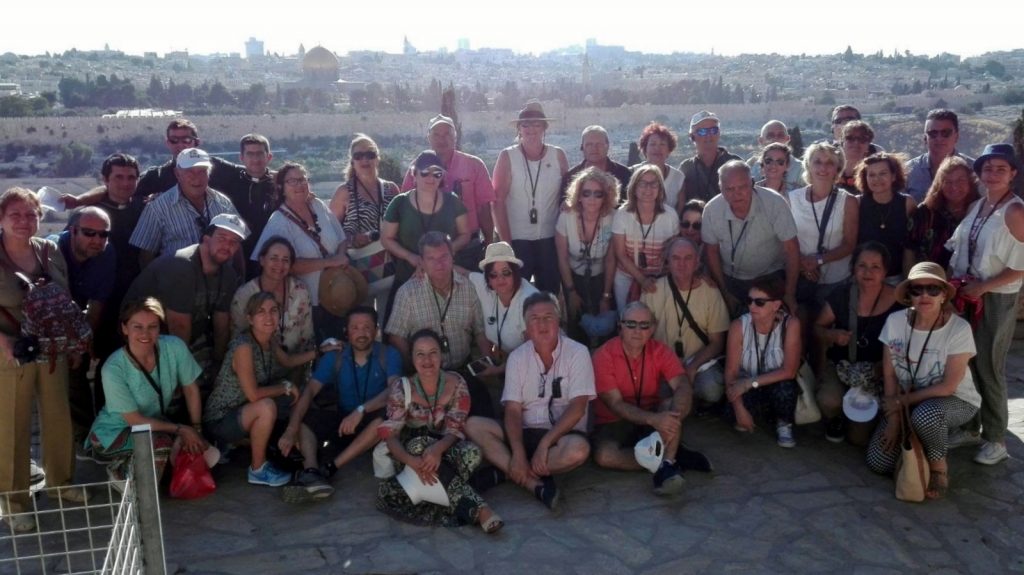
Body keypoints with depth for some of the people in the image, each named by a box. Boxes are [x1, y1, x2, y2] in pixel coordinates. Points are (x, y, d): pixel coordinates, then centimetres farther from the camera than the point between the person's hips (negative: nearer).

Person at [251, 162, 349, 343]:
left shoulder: (319, 206, 2)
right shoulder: (279, 222, -15)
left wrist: (341, 256, -14)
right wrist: (331, 261, -23)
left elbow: (342, 239, 8)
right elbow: (290, 265, -23)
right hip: (305, 303, -5)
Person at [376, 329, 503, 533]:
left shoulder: (456, 384, -8)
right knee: (420, 444, -37)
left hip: (444, 448, 1)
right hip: (413, 447, 0)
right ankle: (477, 508, -40)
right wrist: (411, 460, -40)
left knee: (472, 453, -31)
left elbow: (455, 429, -15)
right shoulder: (400, 387, -11)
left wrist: (438, 448, -39)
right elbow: (391, 434, -19)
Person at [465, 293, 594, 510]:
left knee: (578, 449, -38)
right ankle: (535, 484, -30)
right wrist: (518, 452, -20)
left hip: (563, 434, -3)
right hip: (526, 433, 3)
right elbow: (512, 411, -4)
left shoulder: (577, 353, -6)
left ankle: (506, 473, -19)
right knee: (473, 425, -19)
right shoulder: (517, 357, 3)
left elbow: (577, 408, -14)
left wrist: (544, 444, -22)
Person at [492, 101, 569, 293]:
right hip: (516, 239, -2)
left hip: (550, 239, 2)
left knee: (550, 292, 11)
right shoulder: (507, 157, -5)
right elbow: (498, 201, -6)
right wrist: (506, 240, -9)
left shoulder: (558, 155, 1)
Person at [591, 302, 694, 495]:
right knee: (604, 456, -33)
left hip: (652, 419, 3)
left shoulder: (659, 351, -7)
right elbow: (616, 404, -21)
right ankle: (668, 458, -23)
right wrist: (653, 419, -38)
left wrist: (673, 417, -43)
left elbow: (684, 386, -21)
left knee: (672, 405, -27)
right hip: (613, 423, -2)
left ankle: (666, 464, -35)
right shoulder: (604, 355, -15)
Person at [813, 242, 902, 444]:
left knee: (859, 438, -7)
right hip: (839, 364, 1)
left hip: (875, 372, -1)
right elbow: (817, 328, 4)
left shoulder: (898, 302, -12)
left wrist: (881, 368, -20)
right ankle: (835, 419, 8)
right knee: (829, 401, -32)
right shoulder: (840, 296, -7)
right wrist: (831, 335, -19)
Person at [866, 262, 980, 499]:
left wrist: (904, 401, -16)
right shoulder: (895, 322, -14)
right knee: (878, 462, -9)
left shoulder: (959, 329, -22)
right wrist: (894, 417, -11)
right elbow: (889, 375, -6)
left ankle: (939, 467, -7)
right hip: (908, 401, 4)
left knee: (925, 414, -39)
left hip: (955, 401, -4)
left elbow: (949, 386, -19)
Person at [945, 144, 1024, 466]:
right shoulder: (976, 206, 7)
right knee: (966, 364, 12)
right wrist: (957, 278, 0)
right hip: (967, 295, 6)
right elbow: (959, 247, 14)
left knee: (988, 368, 2)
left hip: (997, 300, -6)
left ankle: (996, 439, 17)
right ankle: (970, 427, 27)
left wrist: (982, 288, -16)